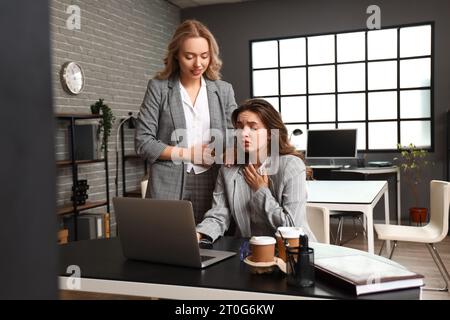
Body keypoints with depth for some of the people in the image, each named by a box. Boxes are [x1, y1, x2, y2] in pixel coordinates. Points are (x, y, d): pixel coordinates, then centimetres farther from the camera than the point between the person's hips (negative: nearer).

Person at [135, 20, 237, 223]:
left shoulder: (224, 90, 9)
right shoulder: (158, 88, 1)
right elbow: (143, 142, -2)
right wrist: (190, 154, -7)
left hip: (213, 188, 2)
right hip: (168, 189, -2)